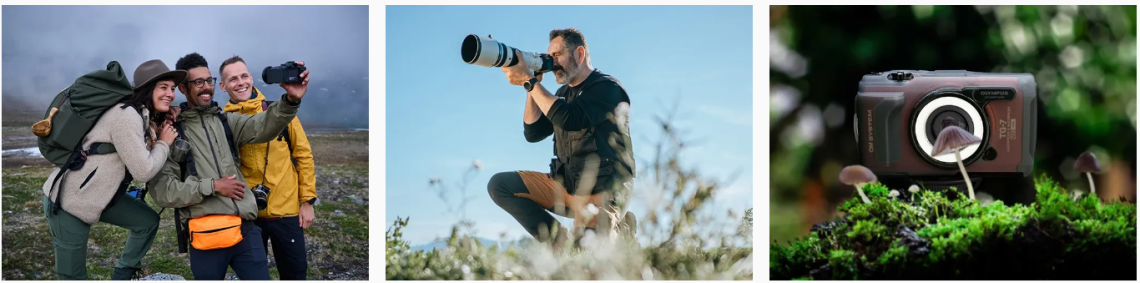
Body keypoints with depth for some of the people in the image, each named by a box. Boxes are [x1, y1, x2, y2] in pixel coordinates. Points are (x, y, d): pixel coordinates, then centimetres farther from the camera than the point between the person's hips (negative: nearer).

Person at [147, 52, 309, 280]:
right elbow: (162, 190, -6)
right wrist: (213, 186, -11)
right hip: (205, 236, -3)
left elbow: (262, 126, -7)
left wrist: (290, 100, -26)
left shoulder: (226, 121, 14)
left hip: (245, 229, 3)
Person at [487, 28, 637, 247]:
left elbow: (569, 119, -25)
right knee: (499, 185, -6)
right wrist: (531, 88, 0)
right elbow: (533, 133, 10)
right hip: (566, 185, 8)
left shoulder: (607, 88, -10)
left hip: (602, 192, -8)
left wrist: (529, 81, -22)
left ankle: (616, 227, 3)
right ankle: (559, 239, -7)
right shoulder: (564, 93, 16)